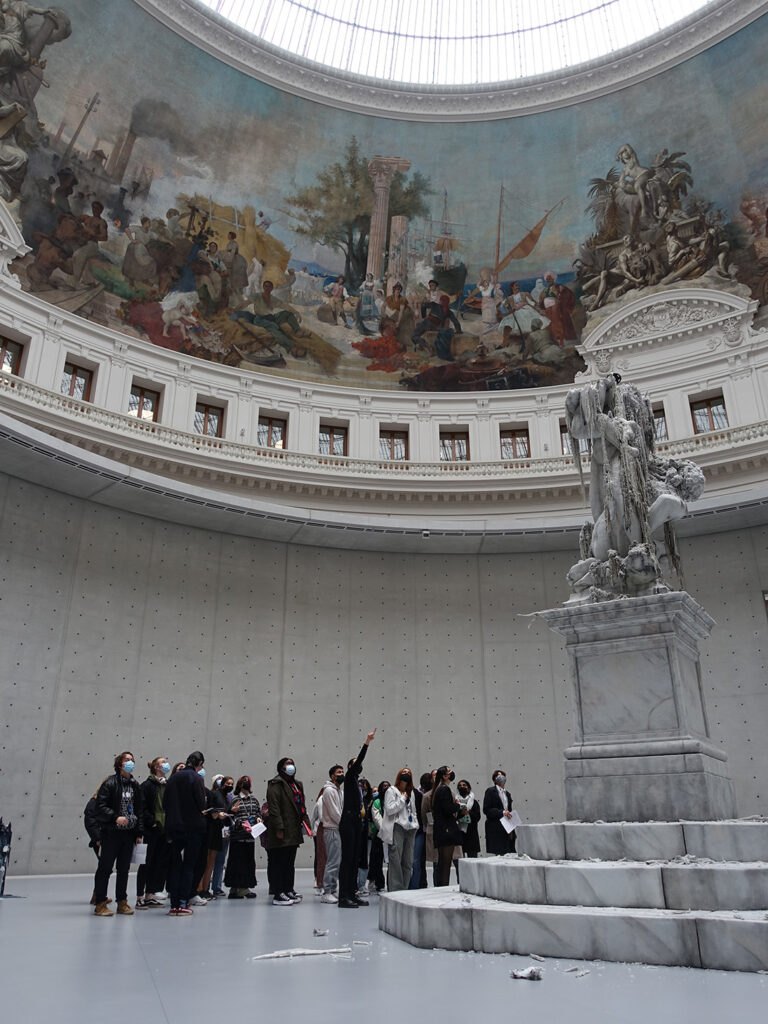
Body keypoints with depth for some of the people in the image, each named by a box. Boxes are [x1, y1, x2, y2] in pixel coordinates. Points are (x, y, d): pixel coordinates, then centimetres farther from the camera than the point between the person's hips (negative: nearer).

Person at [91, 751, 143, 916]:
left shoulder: (135, 785, 11)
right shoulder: (110, 783, -6)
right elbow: (100, 807, -11)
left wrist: (139, 833, 10)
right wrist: (115, 817, -22)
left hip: (129, 833, 5)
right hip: (112, 832, -5)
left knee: (124, 868, 10)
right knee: (105, 867, 0)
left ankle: (122, 902, 18)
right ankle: (100, 904, 9)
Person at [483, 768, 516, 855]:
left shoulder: (507, 794, 19)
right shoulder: (490, 791, 0)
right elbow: (486, 810, -9)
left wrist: (512, 831, 13)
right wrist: (502, 812, -18)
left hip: (507, 829, 6)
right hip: (495, 830, -6)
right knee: (498, 854, -10)